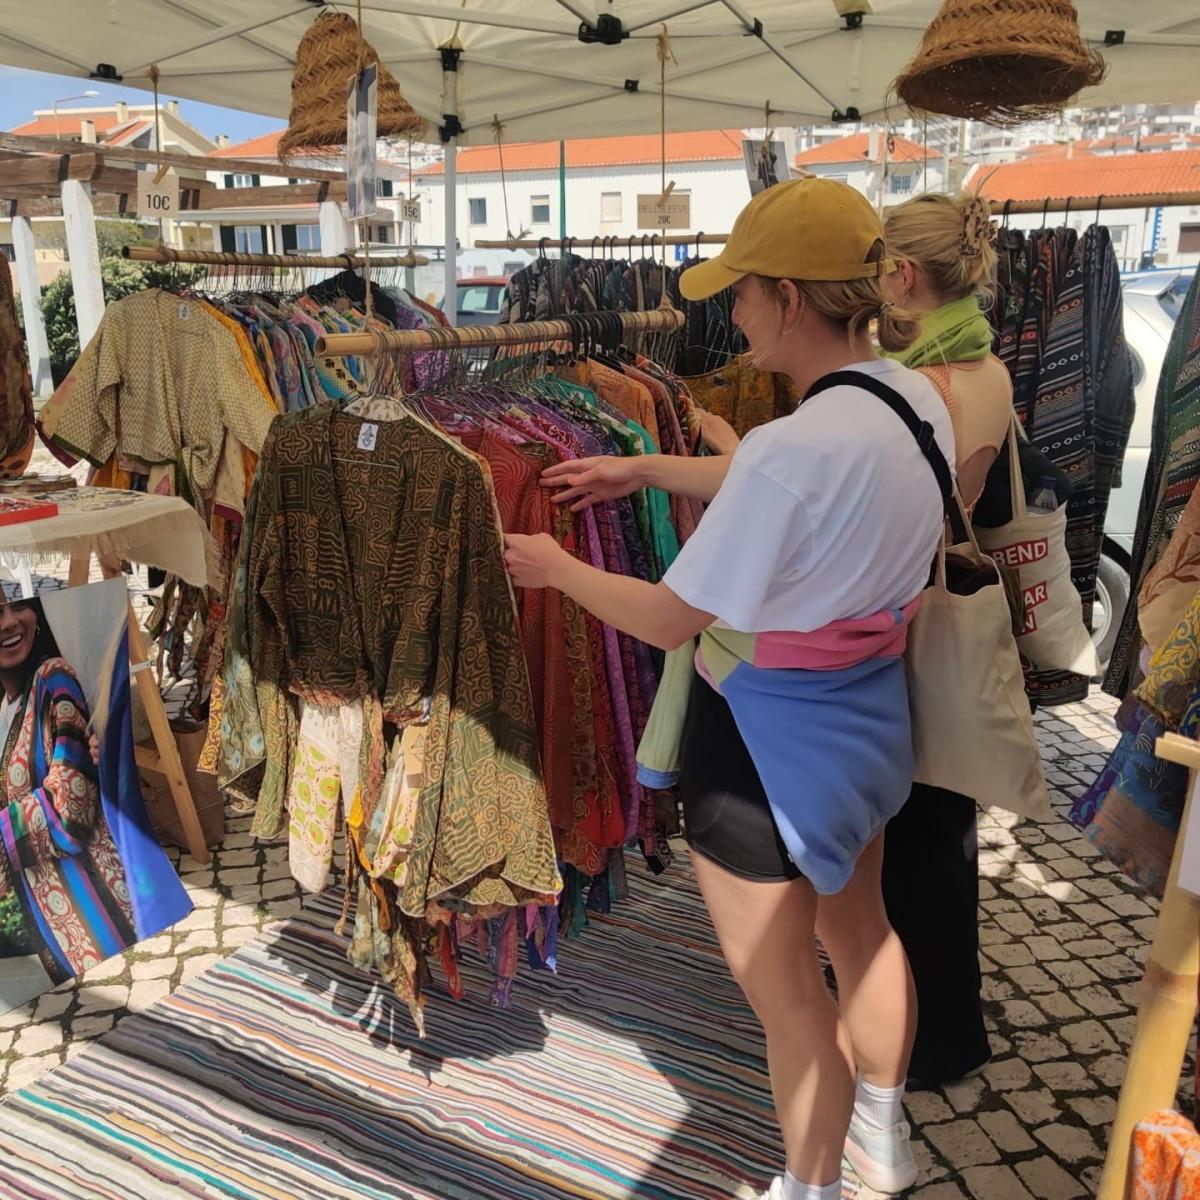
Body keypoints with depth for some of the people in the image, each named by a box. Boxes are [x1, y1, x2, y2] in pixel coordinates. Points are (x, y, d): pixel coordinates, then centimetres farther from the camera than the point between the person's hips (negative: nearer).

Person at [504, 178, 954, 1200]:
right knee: (858, 929, 29)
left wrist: (557, 569, -5)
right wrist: (649, 469, 18)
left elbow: (671, 620, -22)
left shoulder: (792, 446, -31)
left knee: (784, 986, 13)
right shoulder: (918, 400, -3)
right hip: (869, 713, 9)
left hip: (768, 739, -9)